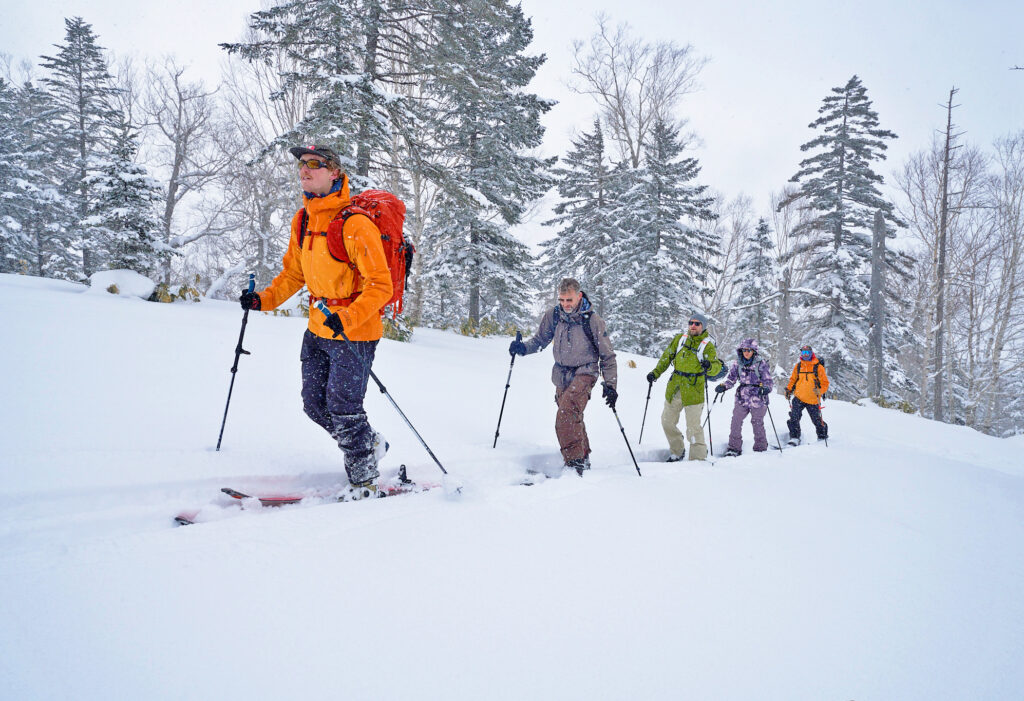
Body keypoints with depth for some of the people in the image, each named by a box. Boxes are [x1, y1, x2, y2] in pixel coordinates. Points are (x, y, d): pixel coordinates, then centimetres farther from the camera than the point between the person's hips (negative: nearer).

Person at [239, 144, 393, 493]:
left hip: (355, 330, -8)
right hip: (318, 328, 8)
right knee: (315, 405, 12)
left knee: (343, 408, -5)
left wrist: (347, 318, -33)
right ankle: (371, 444, 34)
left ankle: (364, 481, 13)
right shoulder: (302, 220, 7)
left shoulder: (354, 223, -18)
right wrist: (264, 299, 5)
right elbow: (293, 273, 19)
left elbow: (380, 285, -21)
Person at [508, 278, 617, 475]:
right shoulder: (553, 315, -3)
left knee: (566, 410, -27)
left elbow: (607, 355, -5)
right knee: (573, 418, 14)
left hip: (585, 372, -5)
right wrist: (523, 347, -11)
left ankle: (574, 461, -26)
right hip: (562, 374, 5)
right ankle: (584, 459, 32)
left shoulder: (592, 320, -12)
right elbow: (540, 340, 11)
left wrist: (610, 385, -9)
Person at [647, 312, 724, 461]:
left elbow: (717, 367, -10)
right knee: (667, 421, 14)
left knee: (693, 427, -8)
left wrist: (709, 367, -32)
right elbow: (666, 357, 16)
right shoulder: (679, 339, 6)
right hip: (674, 390, 5)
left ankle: (698, 459, 2)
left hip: (693, 391, -5)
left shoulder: (708, 345, -5)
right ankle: (677, 452, 32)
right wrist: (656, 373, 9)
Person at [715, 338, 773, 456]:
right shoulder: (738, 363, 6)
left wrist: (765, 388, -26)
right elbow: (731, 378, 12)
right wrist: (723, 386, -5)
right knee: (736, 421, -3)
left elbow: (768, 381, -5)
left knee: (757, 423, 2)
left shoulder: (761, 363, -4)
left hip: (757, 398, -3)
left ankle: (760, 448, 17)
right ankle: (734, 447, 6)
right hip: (742, 398, 4)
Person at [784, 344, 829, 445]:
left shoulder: (818, 367, -3)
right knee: (794, 418, -11)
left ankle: (822, 437, 30)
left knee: (816, 420, 8)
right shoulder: (798, 366, 7)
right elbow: (793, 379, 20)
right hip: (799, 398, 3)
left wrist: (820, 391, -21)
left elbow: (825, 383, -2)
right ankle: (794, 438, -5)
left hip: (813, 399, -2)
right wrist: (788, 389, 6)